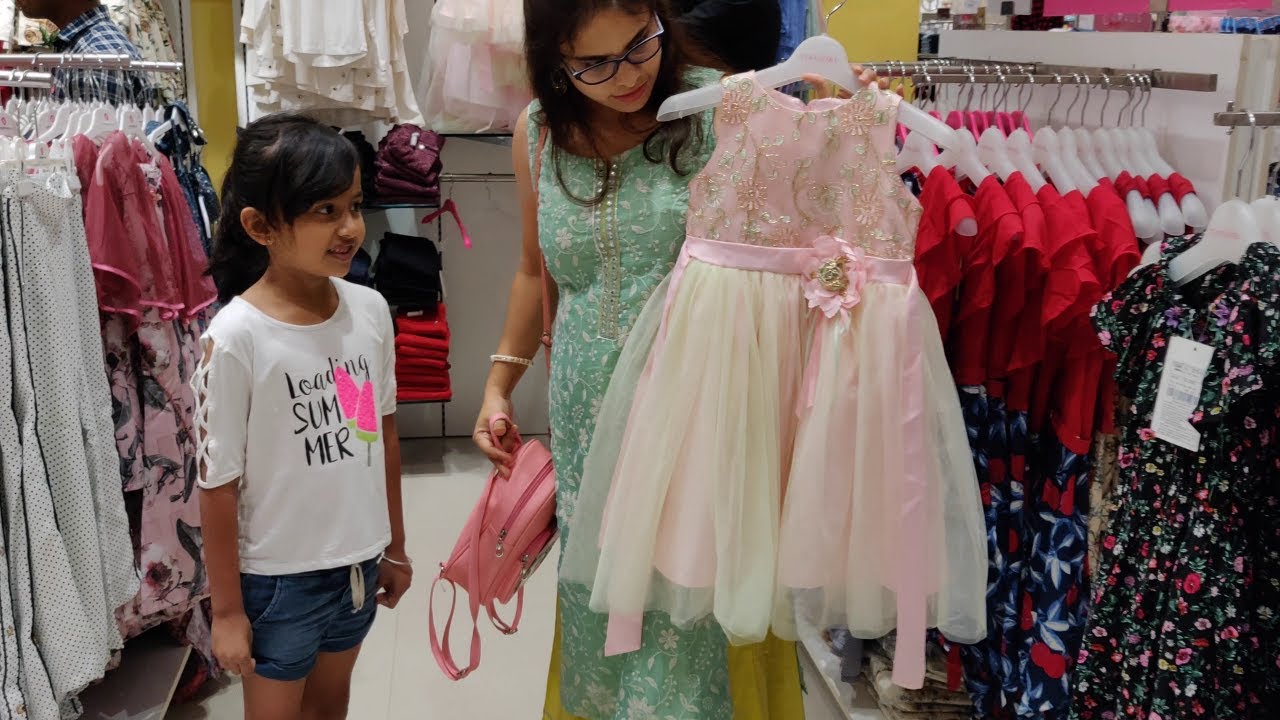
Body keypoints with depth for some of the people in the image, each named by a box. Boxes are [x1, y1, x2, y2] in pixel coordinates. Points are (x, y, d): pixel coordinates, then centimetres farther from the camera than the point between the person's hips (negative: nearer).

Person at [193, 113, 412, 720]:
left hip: (358, 561, 5)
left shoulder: (371, 310, -7)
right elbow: (218, 484, -15)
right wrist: (227, 608, -9)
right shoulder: (236, 337, -22)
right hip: (278, 578, -5)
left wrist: (395, 546, 11)